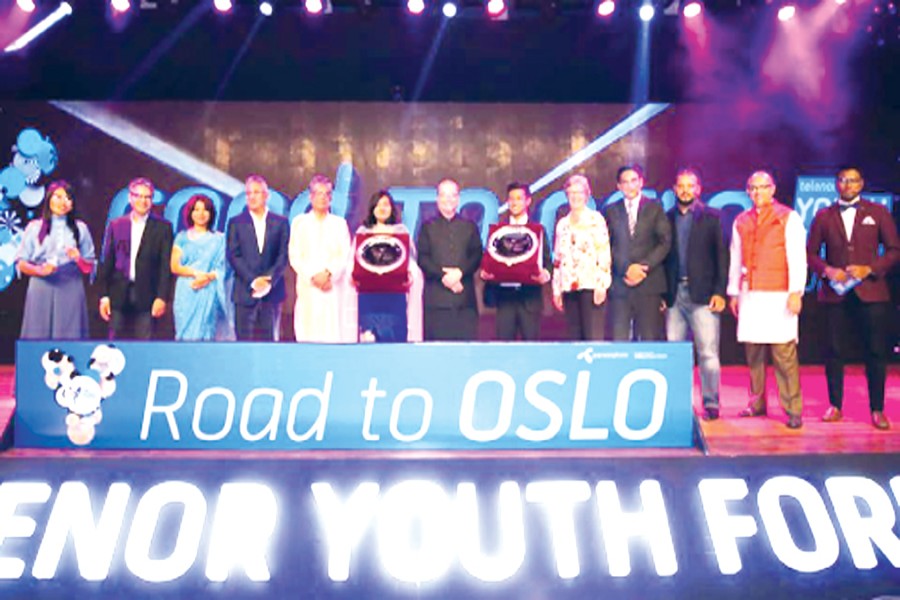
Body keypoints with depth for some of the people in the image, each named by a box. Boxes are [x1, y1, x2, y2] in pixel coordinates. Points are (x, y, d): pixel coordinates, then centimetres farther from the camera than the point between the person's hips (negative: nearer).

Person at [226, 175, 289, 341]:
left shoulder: (280, 222, 9)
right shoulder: (236, 223, 8)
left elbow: (283, 255, 2)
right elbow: (233, 256, 0)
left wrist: (269, 280, -12)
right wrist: (253, 281, -12)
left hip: (272, 291, 1)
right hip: (245, 291, 0)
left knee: (269, 339, 3)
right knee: (244, 338, -1)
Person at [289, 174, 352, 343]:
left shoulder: (340, 223, 12)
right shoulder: (299, 222, 11)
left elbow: (345, 256, 4)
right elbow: (294, 256, 4)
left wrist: (329, 273, -12)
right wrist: (313, 276, -8)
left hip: (333, 287, 0)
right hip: (307, 287, 0)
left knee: (333, 333, -6)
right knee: (307, 332, -5)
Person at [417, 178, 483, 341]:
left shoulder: (469, 226, 16)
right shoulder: (428, 227, 13)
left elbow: (477, 256, 5)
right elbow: (422, 258, 3)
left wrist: (460, 272, -12)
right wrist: (442, 276, -11)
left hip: (464, 297, 1)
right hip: (436, 298, -1)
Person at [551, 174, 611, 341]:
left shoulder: (596, 219, 2)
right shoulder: (562, 224, 15)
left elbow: (604, 254, -4)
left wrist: (601, 285, -12)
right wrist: (556, 289, 12)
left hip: (591, 285, -4)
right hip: (569, 287, 4)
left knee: (593, 336, -7)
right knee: (574, 337, 5)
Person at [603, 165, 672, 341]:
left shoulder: (655, 208, 9)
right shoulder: (611, 211, 12)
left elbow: (665, 242, 1)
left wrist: (643, 267, -10)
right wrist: (626, 268, -10)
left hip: (649, 283, -1)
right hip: (620, 284, 1)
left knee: (650, 338, -2)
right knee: (619, 338, -3)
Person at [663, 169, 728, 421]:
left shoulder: (711, 217, 4)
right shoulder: (667, 218, 12)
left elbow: (721, 256, 1)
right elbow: (663, 256, 10)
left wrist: (719, 291, -7)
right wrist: (660, 293, 3)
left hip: (702, 294, -3)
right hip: (674, 294, 3)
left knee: (708, 352, -4)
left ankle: (711, 404, 4)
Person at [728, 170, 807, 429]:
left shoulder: (788, 218, 3)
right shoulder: (741, 221, 15)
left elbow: (797, 257, -2)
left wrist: (796, 292, -9)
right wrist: (733, 292, 16)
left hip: (778, 296, -4)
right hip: (750, 296, 4)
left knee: (784, 354, -7)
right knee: (753, 353, 6)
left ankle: (793, 410, -2)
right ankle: (757, 404, 16)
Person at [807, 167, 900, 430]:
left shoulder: (878, 212, 6)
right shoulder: (823, 216, 9)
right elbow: (810, 252, 8)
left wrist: (870, 268, -10)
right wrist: (826, 270, -10)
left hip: (871, 292, -1)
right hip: (835, 293, 1)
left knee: (876, 353, 1)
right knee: (834, 352, 2)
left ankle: (877, 410, 10)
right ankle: (835, 406, 13)